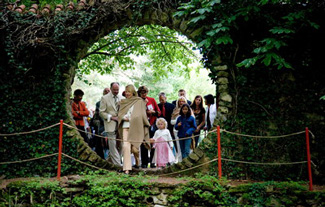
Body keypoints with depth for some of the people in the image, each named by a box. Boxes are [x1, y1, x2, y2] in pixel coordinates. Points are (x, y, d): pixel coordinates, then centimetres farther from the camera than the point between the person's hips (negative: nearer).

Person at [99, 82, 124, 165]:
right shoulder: (104, 98, 0)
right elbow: (101, 112, -3)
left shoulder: (122, 98, 12)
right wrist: (111, 117, -12)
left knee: (120, 146, 6)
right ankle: (117, 165, -3)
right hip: (111, 125, -4)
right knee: (113, 146, -6)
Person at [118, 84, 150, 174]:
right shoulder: (123, 102, 15)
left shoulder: (139, 101, 5)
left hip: (136, 127, -2)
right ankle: (127, 168, -9)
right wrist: (124, 117, -6)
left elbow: (142, 114, 3)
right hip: (126, 127, 2)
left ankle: (137, 160, 34)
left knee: (134, 148, 0)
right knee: (126, 147, -11)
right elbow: (120, 114, 14)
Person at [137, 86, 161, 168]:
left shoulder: (152, 100, 7)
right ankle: (144, 163, 7)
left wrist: (153, 112, -10)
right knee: (143, 145, -2)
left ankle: (152, 162, 12)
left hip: (152, 125, 2)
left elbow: (159, 112, 9)